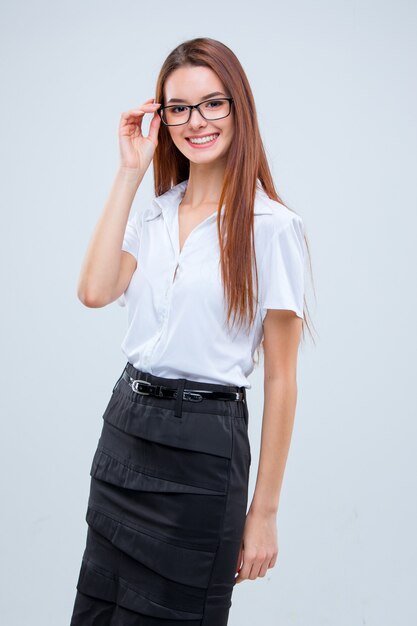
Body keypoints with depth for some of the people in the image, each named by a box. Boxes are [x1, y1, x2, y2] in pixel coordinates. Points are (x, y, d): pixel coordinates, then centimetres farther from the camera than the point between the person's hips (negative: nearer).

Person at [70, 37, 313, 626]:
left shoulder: (271, 226, -10)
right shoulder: (153, 214, 8)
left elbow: (281, 378, -9)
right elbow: (94, 290, -9)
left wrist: (263, 513, -9)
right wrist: (130, 173, -7)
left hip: (201, 447, -6)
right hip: (125, 426, 6)